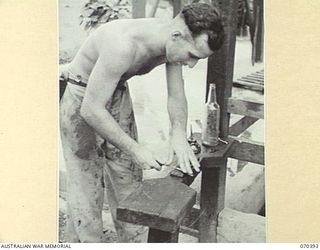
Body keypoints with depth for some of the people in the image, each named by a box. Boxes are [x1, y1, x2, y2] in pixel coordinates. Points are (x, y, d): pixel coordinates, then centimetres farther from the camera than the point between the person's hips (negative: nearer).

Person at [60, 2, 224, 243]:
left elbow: (176, 96, -8)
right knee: (86, 186, -2)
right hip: (82, 101, -7)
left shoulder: (174, 42, -15)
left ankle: (133, 241, 26)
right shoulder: (124, 45, -39)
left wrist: (179, 133, -28)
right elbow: (91, 110, -36)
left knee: (128, 179, 12)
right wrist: (134, 149, -34)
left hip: (118, 93, 7)